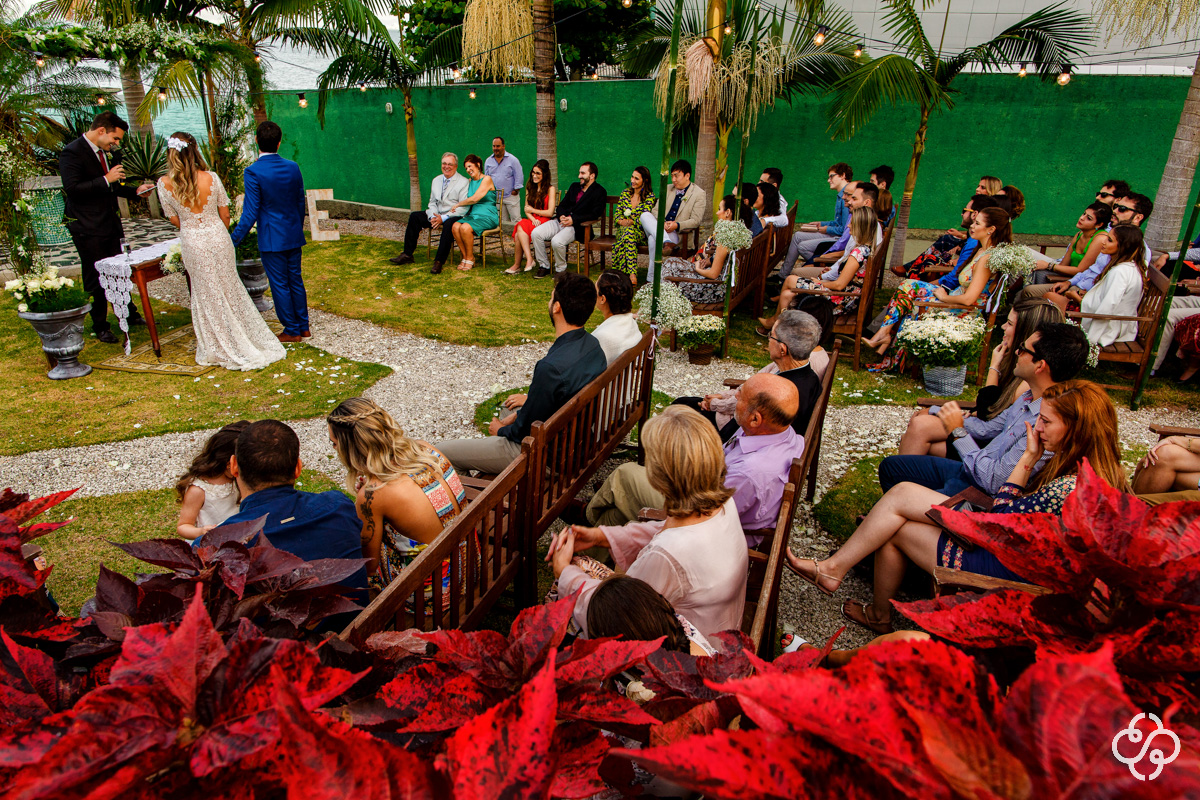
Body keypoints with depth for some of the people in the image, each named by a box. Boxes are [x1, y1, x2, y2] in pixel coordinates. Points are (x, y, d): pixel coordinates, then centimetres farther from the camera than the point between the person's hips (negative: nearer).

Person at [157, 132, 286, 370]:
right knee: (230, 288, 14)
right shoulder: (210, 178, -10)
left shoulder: (165, 183, -9)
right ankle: (244, 339, 23)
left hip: (192, 242, 0)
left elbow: (174, 219, 1)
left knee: (205, 293, 12)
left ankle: (219, 347, 23)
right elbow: (225, 214, -1)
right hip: (218, 237, 0)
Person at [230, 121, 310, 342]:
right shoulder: (293, 167, 0)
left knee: (280, 284, 5)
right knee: (296, 280, 15)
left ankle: (292, 331, 14)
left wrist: (234, 240, -8)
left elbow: (250, 213, -17)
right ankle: (303, 327, 23)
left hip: (271, 240, -5)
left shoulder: (253, 172, -16)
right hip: (293, 236, 5)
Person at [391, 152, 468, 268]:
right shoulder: (436, 180, 15)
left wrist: (443, 218, -22)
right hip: (436, 215, 7)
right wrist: (433, 217, -6)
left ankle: (439, 261, -33)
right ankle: (407, 255, -6)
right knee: (414, 216, -7)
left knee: (449, 224, -38)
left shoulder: (463, 182, -7)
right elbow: (432, 202, 17)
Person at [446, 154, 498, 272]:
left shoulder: (487, 179, -4)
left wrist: (458, 204, -2)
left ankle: (470, 258, -14)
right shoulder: (470, 182, 20)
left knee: (465, 227, -33)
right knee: (455, 227, -24)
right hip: (473, 214, 6)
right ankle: (465, 257, -12)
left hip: (488, 216, -6)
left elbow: (475, 199, -13)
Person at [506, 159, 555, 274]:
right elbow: (526, 209, 13)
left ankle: (516, 264, -27)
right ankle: (529, 260, -31)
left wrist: (533, 210, 0)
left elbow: (550, 212, -6)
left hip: (543, 222, -5)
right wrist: (532, 219, -8)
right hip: (531, 220, 5)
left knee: (520, 230, -30)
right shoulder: (530, 187, 18)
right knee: (520, 227, -30)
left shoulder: (550, 189, 0)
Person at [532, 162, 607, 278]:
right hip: (561, 221, 7)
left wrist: (573, 219, -17)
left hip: (577, 226, -7)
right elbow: (562, 205, 21)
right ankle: (544, 266, -4)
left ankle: (561, 269, -8)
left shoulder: (599, 192, 0)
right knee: (536, 233, -15)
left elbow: (595, 214, -11)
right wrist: (561, 216, -4)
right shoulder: (574, 186, 21)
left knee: (557, 241, -33)